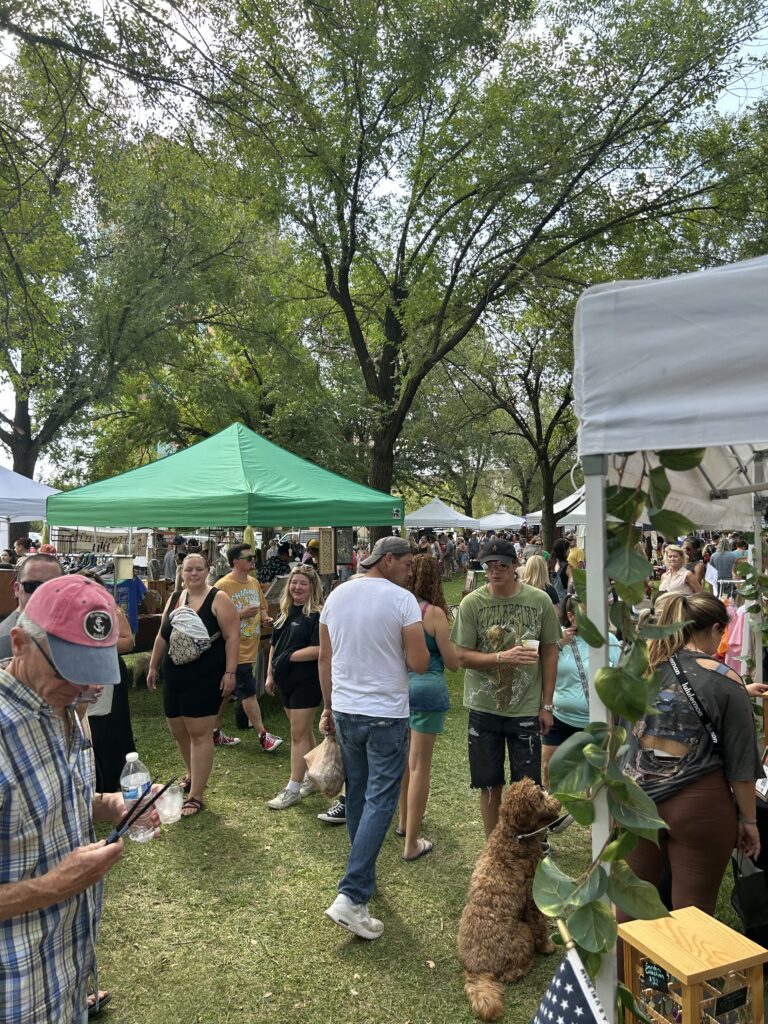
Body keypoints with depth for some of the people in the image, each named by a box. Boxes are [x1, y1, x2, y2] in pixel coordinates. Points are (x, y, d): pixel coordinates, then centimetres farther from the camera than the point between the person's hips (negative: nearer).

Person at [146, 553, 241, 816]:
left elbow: (232, 637, -11)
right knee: (178, 731, 15)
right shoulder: (173, 598, 10)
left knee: (199, 734, -2)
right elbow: (162, 636, 19)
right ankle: (192, 775, 40)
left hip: (205, 678, -6)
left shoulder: (218, 599, -7)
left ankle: (196, 796, 6)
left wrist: (230, 672, -17)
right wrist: (153, 667, 18)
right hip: (174, 678, 6)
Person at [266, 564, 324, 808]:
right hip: (286, 680, 8)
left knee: (299, 735, -2)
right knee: (303, 731, 18)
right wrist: (270, 674, 14)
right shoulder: (285, 612, 10)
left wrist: (289, 656, -16)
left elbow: (318, 650, -23)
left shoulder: (317, 615, -15)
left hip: (306, 682, -8)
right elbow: (274, 645, 16)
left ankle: (293, 790, 6)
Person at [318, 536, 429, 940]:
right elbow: (419, 663, -15)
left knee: (357, 796, 19)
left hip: (344, 711, 6)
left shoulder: (337, 595, 4)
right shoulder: (402, 600, -13)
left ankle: (364, 880, 35)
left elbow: (324, 657, 9)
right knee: (379, 801, 0)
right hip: (386, 715, -6)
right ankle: (350, 897, -5)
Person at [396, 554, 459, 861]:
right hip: (426, 689, -5)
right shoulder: (434, 613, -14)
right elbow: (453, 663, -7)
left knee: (404, 759, 23)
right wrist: (446, 637, 9)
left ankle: (405, 821, 41)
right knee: (419, 766, 3)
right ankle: (412, 843, 10)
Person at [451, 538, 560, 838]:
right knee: (489, 783, 13)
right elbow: (462, 656, -9)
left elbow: (549, 653, 3)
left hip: (526, 708, 0)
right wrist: (502, 657, -24)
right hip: (484, 707, 0)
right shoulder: (471, 603, -8)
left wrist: (547, 704, 3)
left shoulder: (540, 601, -5)